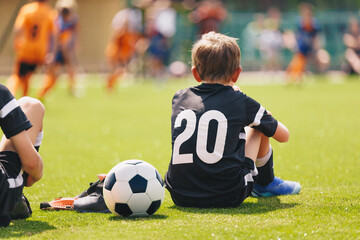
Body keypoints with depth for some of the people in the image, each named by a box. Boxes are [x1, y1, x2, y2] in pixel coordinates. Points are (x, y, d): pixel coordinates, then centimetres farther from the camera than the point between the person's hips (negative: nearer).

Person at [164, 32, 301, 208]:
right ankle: (265, 184, 42)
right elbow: (283, 135, 18)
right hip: (227, 198, -3)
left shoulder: (179, 98, 10)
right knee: (260, 127, 20)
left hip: (180, 197, 3)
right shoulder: (241, 102, 2)